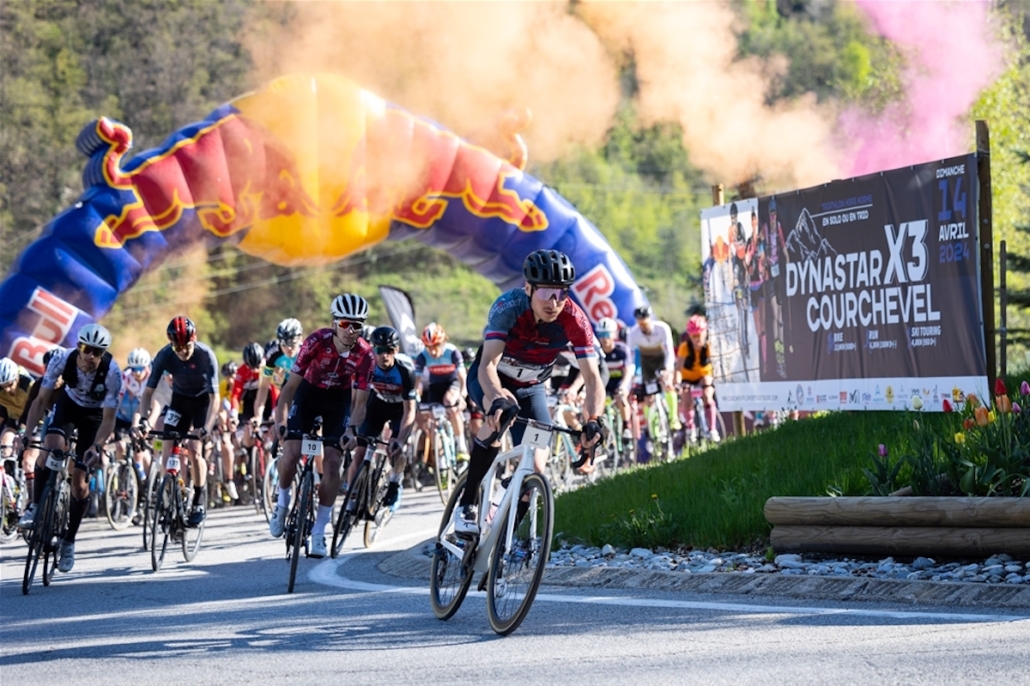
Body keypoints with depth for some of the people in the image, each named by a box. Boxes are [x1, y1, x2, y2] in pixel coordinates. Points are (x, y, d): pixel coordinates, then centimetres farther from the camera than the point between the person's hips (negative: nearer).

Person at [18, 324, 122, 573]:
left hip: (95, 414, -1)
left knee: (80, 479, -6)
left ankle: (69, 541, 9)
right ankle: (35, 507, -12)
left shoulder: (112, 372, -33)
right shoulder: (62, 359, -29)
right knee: (50, 447, -31)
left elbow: (109, 419, -28)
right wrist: (27, 432, -32)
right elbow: (41, 400, -22)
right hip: (68, 404, 1)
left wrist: (97, 447, -43)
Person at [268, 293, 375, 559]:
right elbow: (291, 385, -25)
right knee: (291, 450, -19)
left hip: (339, 400, 1)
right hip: (309, 394, -1)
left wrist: (352, 429, -39)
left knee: (332, 462, -12)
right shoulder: (317, 341, -29)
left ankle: (318, 532, -3)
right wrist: (280, 419, -38)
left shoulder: (365, 355, -25)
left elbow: (360, 401, -20)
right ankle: (283, 502, 11)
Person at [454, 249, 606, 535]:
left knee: (535, 469, -12)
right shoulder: (509, 307, -33)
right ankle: (467, 504, -24)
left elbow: (592, 378, -31)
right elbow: (487, 364, -42)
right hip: (489, 380, -3)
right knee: (500, 415, -36)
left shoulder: (575, 321, -27)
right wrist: (497, 398, -63)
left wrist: (593, 419, -50)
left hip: (530, 388, 3)